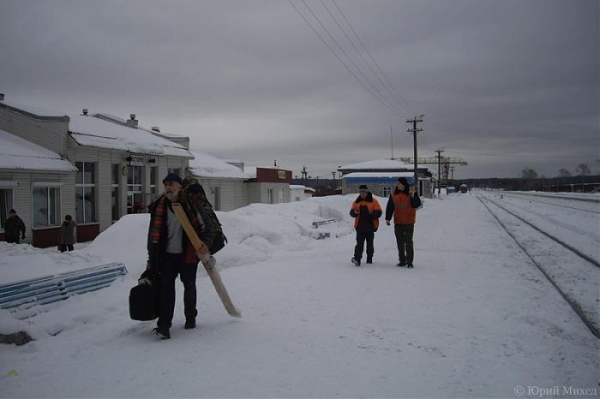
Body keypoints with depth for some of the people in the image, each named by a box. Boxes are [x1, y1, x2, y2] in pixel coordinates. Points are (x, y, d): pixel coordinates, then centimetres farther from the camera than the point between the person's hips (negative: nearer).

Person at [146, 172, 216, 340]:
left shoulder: (191, 204, -10)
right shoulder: (159, 207, -1)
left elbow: (206, 225, -3)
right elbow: (153, 234, 7)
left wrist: (204, 247, -13)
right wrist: (151, 259, 8)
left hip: (188, 254, -1)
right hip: (167, 255, 1)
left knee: (189, 286, 14)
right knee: (166, 287, -10)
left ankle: (190, 318, 34)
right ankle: (164, 325, -11)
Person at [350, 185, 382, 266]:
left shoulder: (373, 201, 2)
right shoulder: (356, 202, 11)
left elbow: (378, 212, -4)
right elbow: (351, 212, 7)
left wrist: (371, 215, -23)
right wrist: (354, 212, -17)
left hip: (370, 226, -1)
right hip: (360, 226, 1)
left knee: (370, 244, 9)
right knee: (359, 243, -10)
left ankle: (369, 259, 21)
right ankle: (357, 259, -19)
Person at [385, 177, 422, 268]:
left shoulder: (411, 194, -4)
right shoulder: (394, 195, 5)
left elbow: (417, 204, -15)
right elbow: (390, 207, 9)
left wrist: (413, 196, -28)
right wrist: (388, 218, 2)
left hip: (409, 223, -4)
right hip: (398, 223, 4)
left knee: (408, 242, -5)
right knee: (400, 243, 10)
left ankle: (409, 262, 0)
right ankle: (402, 261, 19)